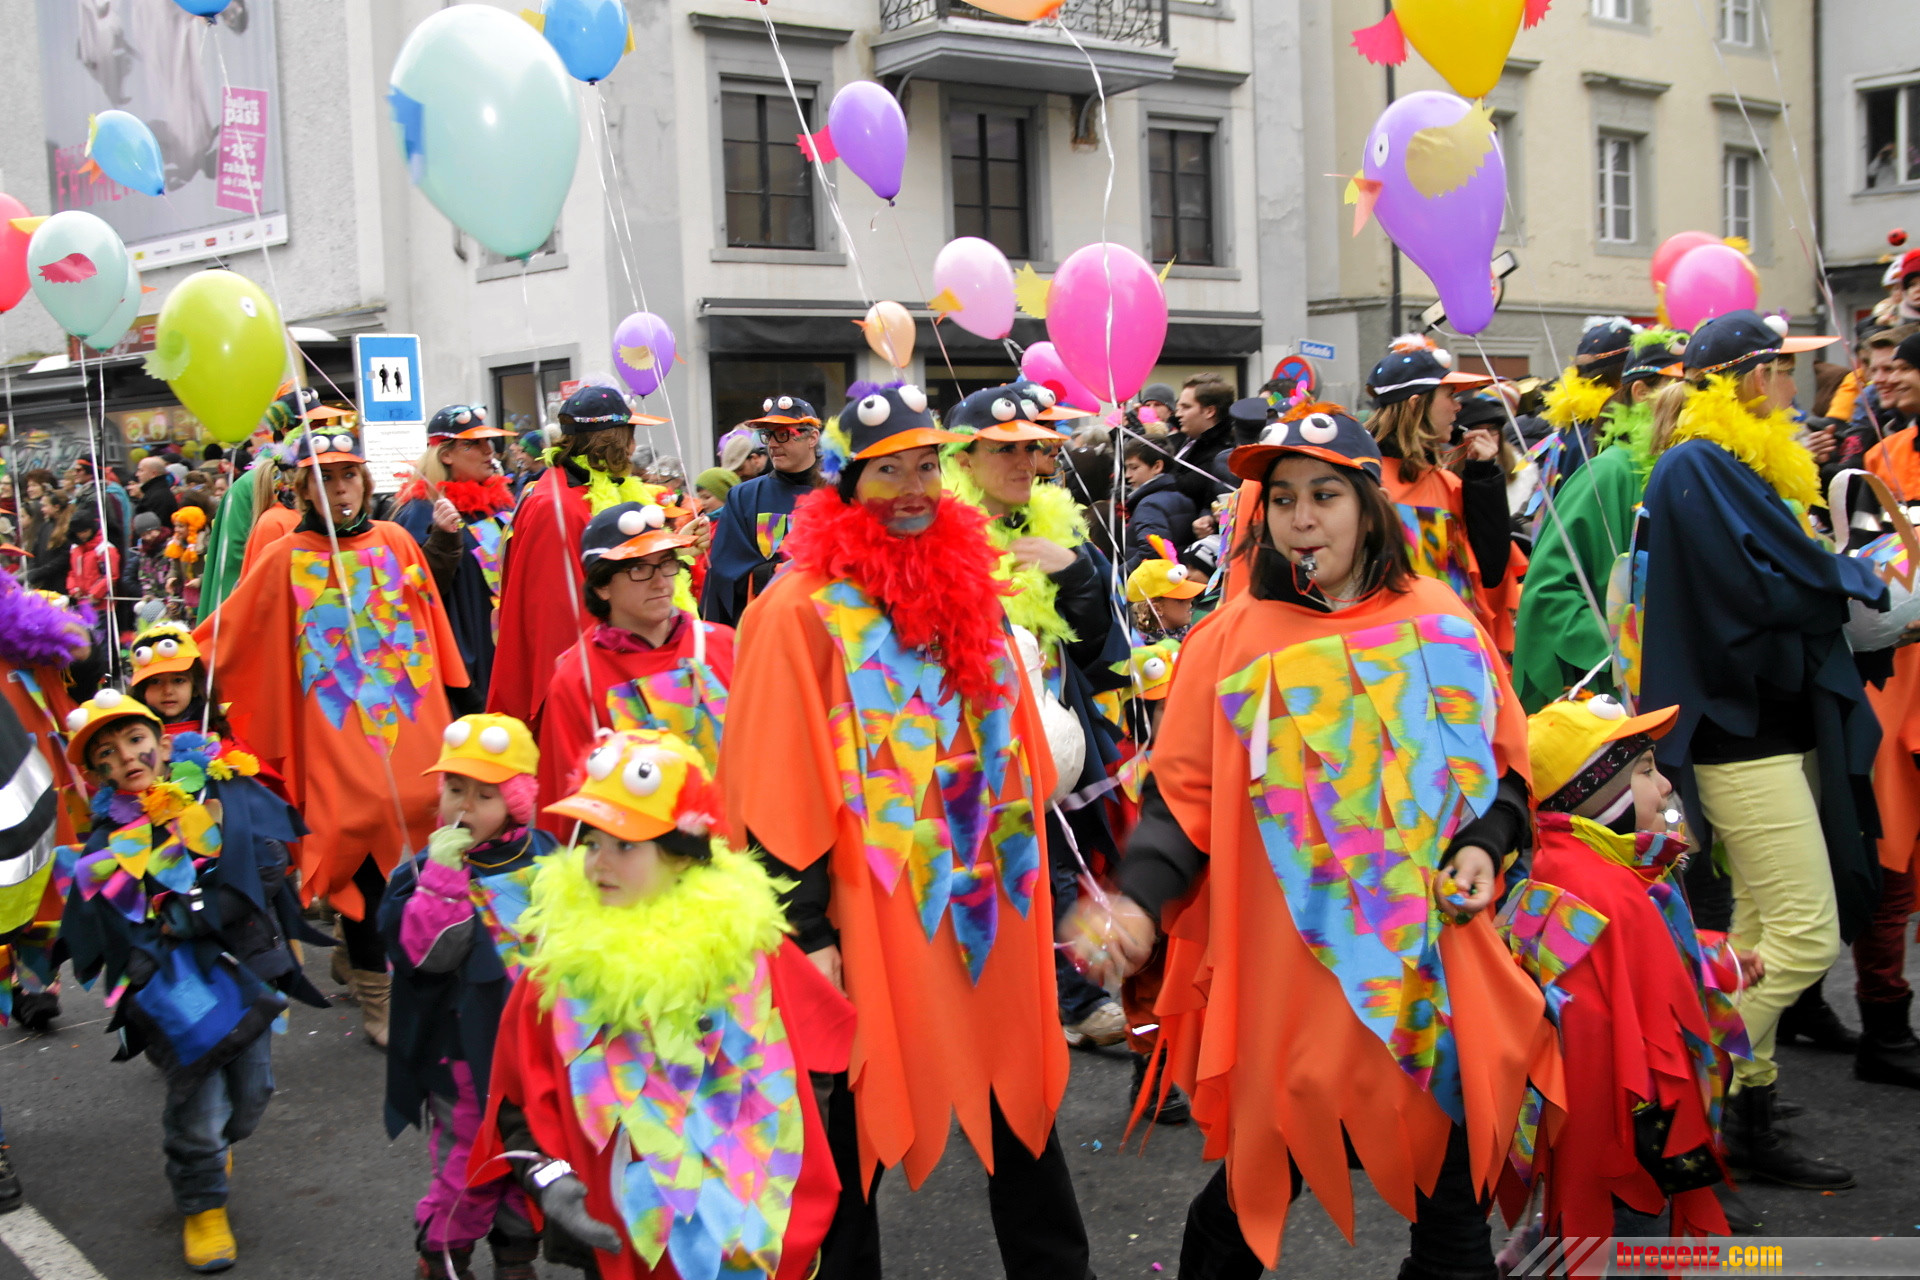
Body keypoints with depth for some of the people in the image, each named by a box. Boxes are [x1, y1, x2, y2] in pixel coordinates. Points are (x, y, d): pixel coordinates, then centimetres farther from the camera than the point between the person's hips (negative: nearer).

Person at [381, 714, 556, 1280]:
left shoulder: (543, 857, 1)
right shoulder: (424, 870, -10)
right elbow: (425, 951, -24)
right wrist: (441, 877, -29)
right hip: (464, 1050, -3)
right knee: (465, 1158, 5)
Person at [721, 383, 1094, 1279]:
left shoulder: (965, 581, 8)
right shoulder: (802, 608, -11)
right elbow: (782, 789, -13)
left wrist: (1028, 874, 16)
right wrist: (807, 932, -15)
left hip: (985, 905, 6)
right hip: (872, 910, -6)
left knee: (1018, 1099, 15)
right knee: (860, 1113, 7)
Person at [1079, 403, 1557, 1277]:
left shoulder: (1439, 623, 4)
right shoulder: (1232, 641, -2)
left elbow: (1502, 764, 13)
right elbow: (1183, 796, -2)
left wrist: (1483, 846, -5)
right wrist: (1138, 899, -17)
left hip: (1432, 952, 2)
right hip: (1285, 964, -2)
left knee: (1453, 1180, 9)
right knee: (1267, 1179, 6)